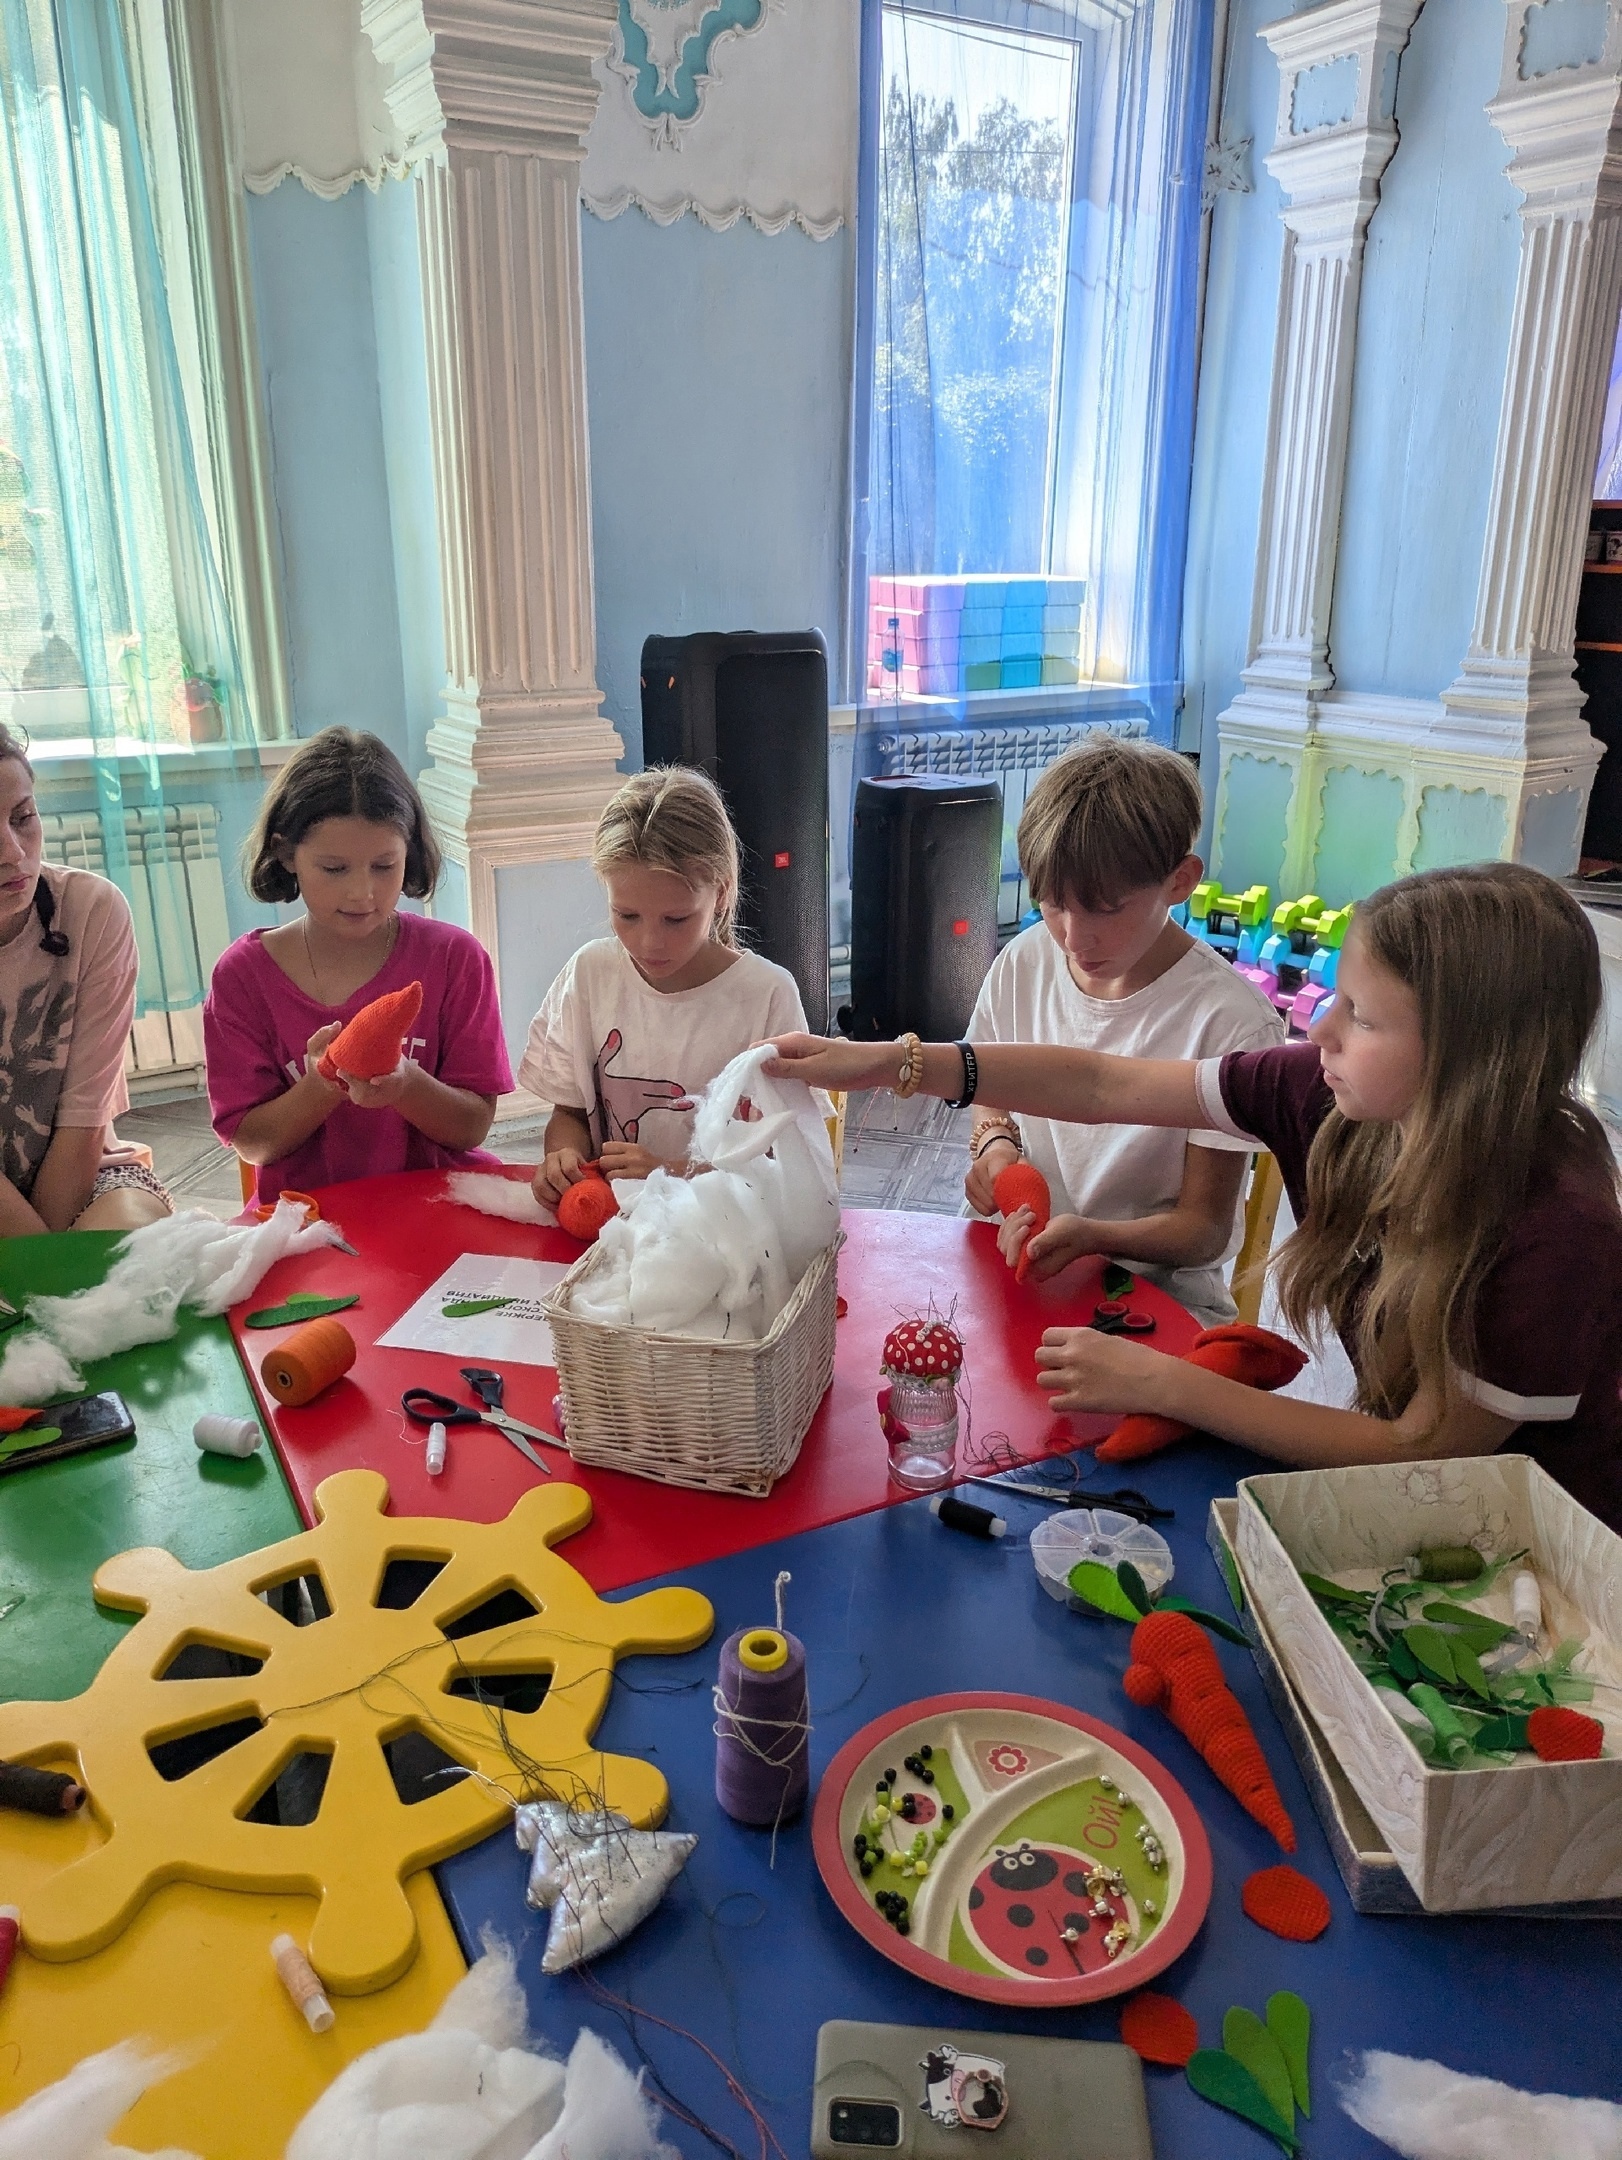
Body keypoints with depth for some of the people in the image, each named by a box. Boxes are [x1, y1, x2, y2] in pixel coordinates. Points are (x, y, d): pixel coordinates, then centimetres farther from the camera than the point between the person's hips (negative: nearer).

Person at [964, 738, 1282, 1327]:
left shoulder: (1230, 1022, -17)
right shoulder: (1022, 965, -2)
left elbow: (1205, 1229, -11)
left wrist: (1092, 1234, -31)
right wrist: (994, 1142, -6)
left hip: (1159, 1289, -4)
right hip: (1022, 1256, 4)